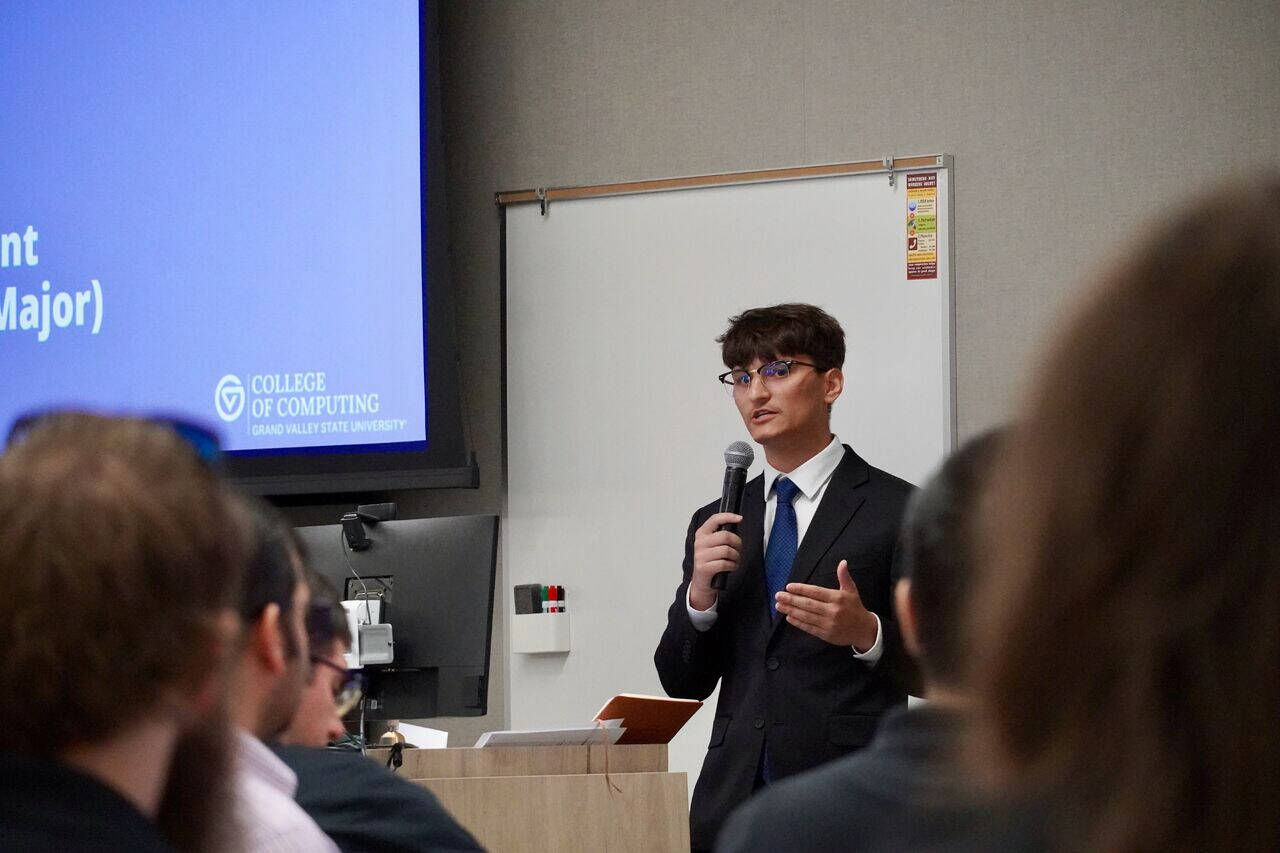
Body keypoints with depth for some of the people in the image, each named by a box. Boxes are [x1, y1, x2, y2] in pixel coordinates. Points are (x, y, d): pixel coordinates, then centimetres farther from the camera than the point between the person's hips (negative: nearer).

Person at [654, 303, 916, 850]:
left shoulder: (899, 511, 0)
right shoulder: (716, 527, 16)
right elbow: (683, 685, 13)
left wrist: (867, 633, -21)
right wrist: (699, 594, -4)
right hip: (733, 801, 4)